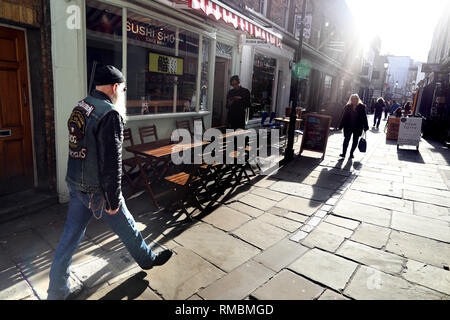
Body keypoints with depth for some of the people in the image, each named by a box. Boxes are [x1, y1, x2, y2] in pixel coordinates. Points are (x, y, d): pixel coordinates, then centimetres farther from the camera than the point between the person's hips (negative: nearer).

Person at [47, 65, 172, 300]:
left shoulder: (80, 107, 6)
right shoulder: (110, 114, -21)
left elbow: (79, 147, 13)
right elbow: (111, 162, -24)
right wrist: (112, 200, -16)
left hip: (75, 184, 8)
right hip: (97, 191, -8)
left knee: (71, 235, 16)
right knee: (126, 227, 14)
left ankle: (56, 291, 31)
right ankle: (147, 259, 39)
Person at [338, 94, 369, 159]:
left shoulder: (361, 107, -1)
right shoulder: (347, 107, 2)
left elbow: (364, 117, 1)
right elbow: (344, 117, 4)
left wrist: (365, 127, -1)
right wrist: (341, 126, 1)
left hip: (358, 128, 0)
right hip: (348, 127, 0)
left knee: (355, 141, 7)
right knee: (346, 139, -3)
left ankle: (351, 153, 19)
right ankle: (344, 153, 1)